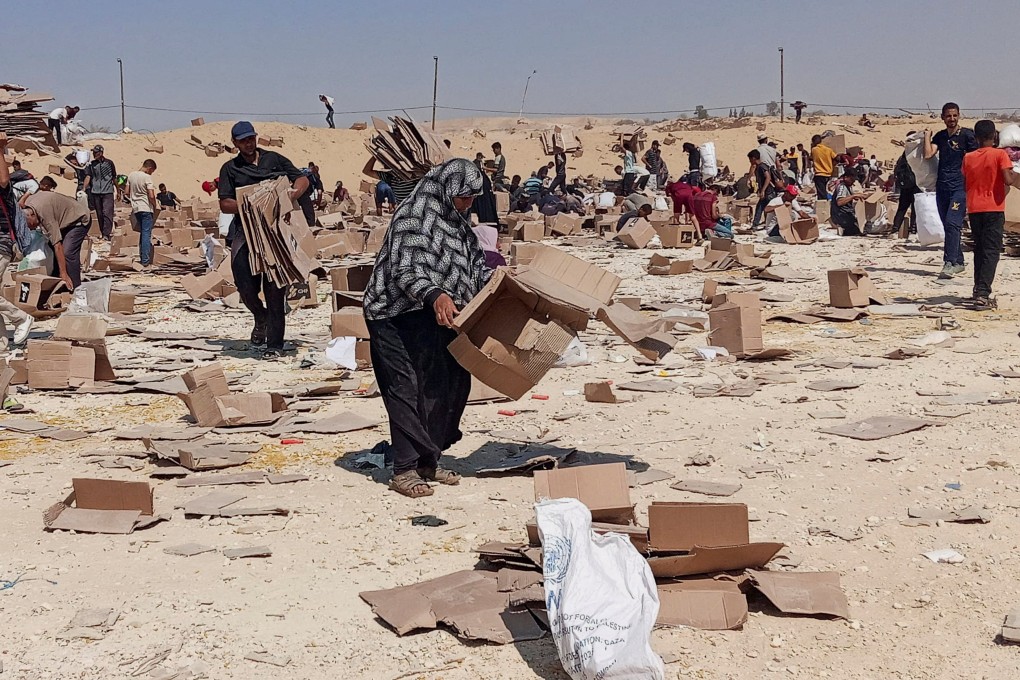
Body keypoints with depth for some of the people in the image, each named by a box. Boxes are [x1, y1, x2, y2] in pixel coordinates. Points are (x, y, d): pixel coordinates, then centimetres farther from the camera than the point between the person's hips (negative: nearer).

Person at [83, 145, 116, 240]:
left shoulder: (109, 163, 5)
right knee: (99, 214, 6)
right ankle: (103, 233, 15)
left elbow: (114, 178, 12)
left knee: (107, 213, -13)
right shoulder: (91, 164, 8)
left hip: (108, 192, -3)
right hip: (96, 192, 3)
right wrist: (84, 189, -15)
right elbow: (88, 177, -1)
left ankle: (107, 234, -16)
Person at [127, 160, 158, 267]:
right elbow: (151, 196, -18)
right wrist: (155, 207, -3)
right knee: (147, 234, -3)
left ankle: (141, 257, 21)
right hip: (146, 208, -6)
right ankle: (145, 260, -5)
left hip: (135, 208, 7)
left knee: (142, 233, 19)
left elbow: (127, 192, 11)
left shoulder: (131, 175, 6)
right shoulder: (147, 177, -13)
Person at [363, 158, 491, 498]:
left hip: (436, 319, 9)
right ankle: (404, 470, -3)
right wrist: (435, 296, -41)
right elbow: (404, 271, -26)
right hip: (400, 318, -9)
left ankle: (428, 462, 20)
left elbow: (476, 263, 26)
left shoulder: (457, 222, 13)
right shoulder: (414, 218, -16)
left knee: (450, 387, 9)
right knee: (407, 390, -8)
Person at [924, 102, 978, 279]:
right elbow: (928, 155, -1)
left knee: (952, 223, -18)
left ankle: (950, 263, -22)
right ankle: (958, 262, 18)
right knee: (948, 226, 9)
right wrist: (927, 136, 6)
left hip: (960, 186, -6)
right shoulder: (940, 136, 12)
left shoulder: (967, 134, -2)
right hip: (942, 186, 6)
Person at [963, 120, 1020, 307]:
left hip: (974, 209, 4)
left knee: (979, 250, 16)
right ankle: (983, 292, -17)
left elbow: (964, 184, 7)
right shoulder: (1000, 154, -8)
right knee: (992, 251, -5)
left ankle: (979, 290, 19)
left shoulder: (968, 158, 5)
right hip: (993, 208, -4)